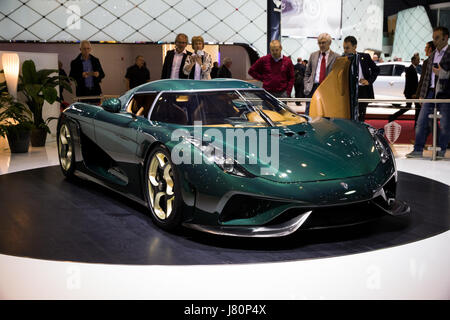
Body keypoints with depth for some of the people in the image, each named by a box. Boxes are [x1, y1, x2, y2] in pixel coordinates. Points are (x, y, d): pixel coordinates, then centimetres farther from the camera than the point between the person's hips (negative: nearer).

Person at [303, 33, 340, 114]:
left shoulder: (336, 57, 3)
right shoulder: (313, 55, 14)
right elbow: (307, 73, 17)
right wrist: (306, 87, 4)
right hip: (313, 88, 2)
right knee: (308, 114, -3)